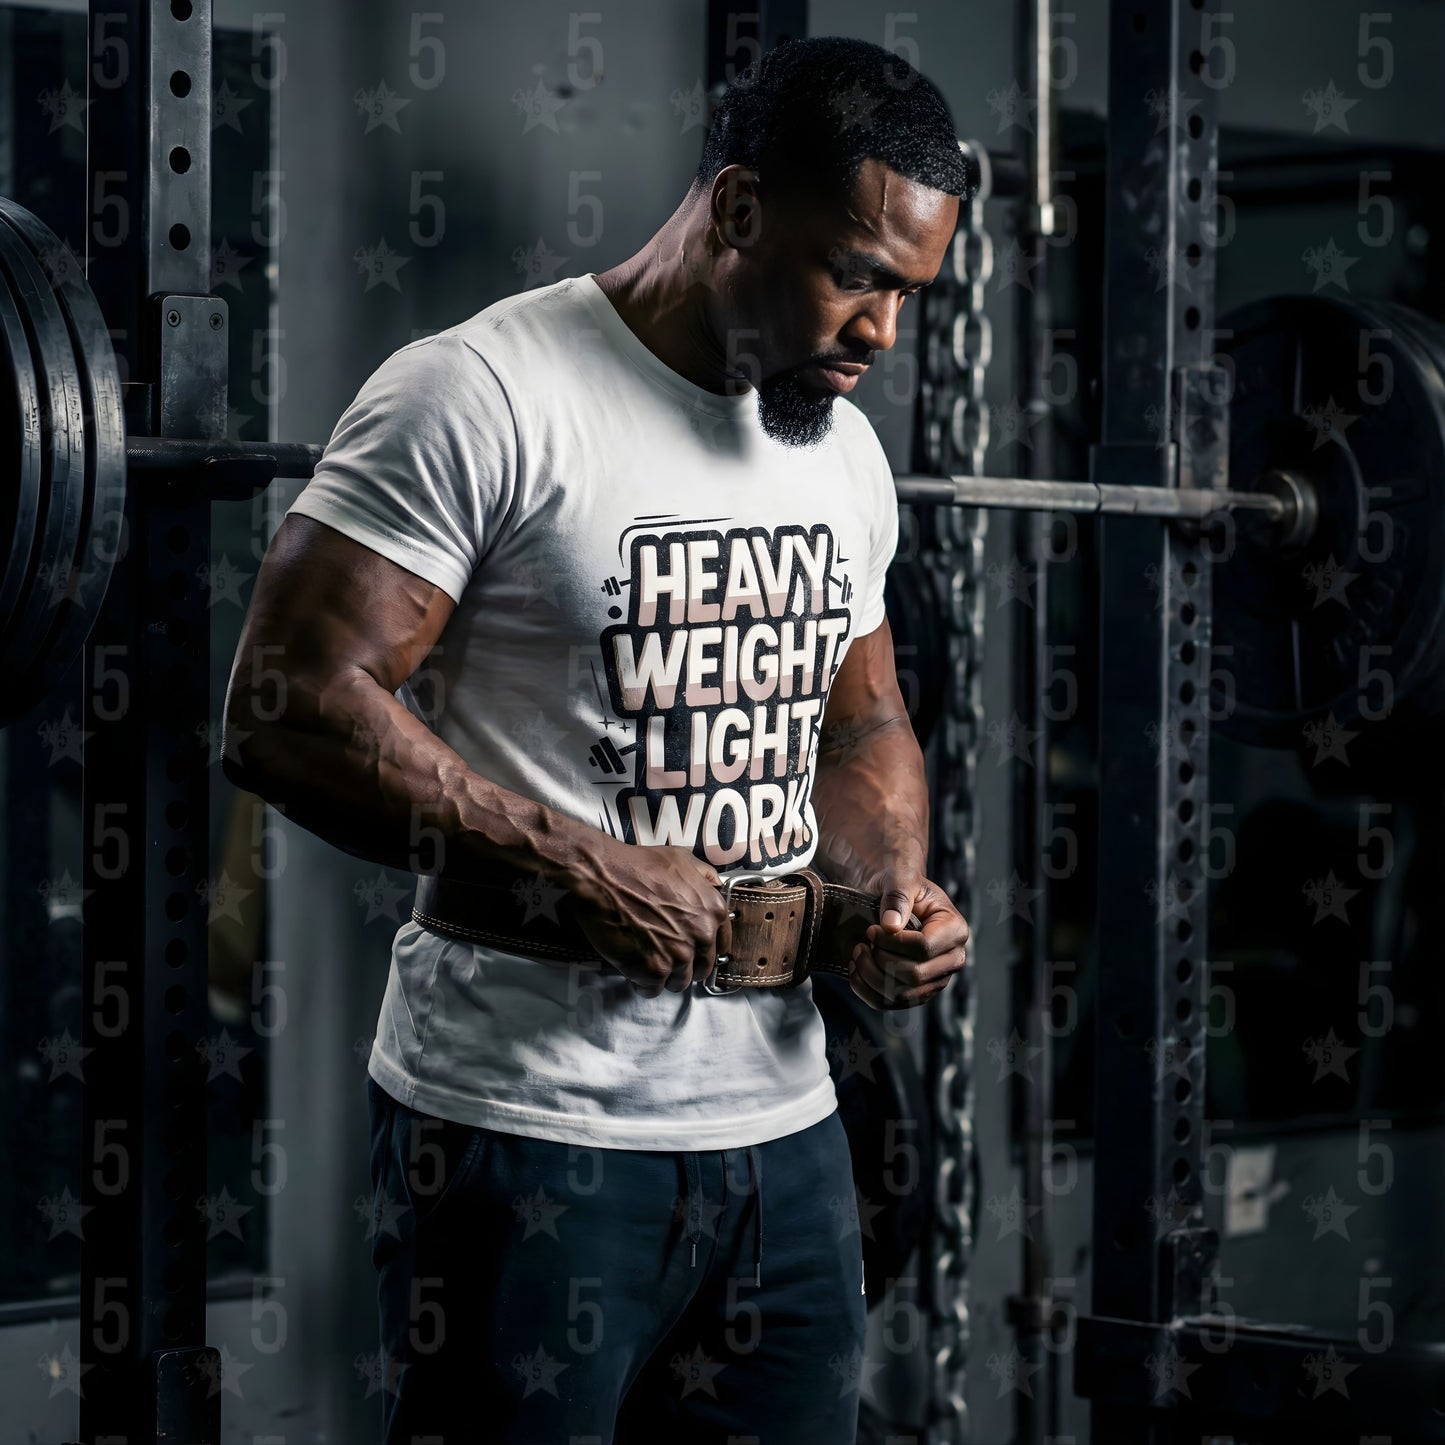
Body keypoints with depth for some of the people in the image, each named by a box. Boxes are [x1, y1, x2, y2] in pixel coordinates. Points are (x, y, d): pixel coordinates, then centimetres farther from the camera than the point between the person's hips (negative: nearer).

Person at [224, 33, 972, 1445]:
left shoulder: (843, 446, 12)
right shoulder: (485, 397, -13)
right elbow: (285, 709, -18)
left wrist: (896, 883, 2)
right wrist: (575, 863, -22)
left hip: (781, 1121, 7)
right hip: (526, 1126, -7)